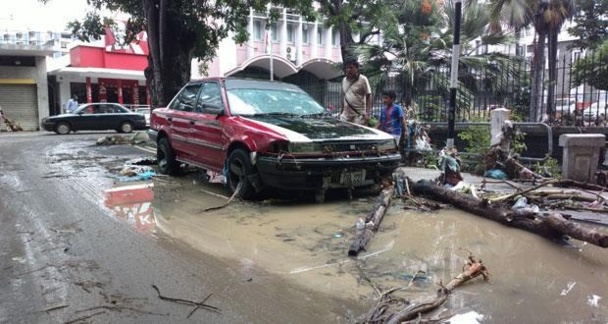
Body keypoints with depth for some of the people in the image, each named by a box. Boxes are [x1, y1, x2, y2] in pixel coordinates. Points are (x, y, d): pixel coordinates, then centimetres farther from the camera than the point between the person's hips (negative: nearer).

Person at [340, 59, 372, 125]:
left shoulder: (362, 79, -5)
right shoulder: (344, 80, 12)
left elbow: (368, 97, -7)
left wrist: (367, 113, -16)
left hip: (359, 115, -5)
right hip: (345, 115, 5)